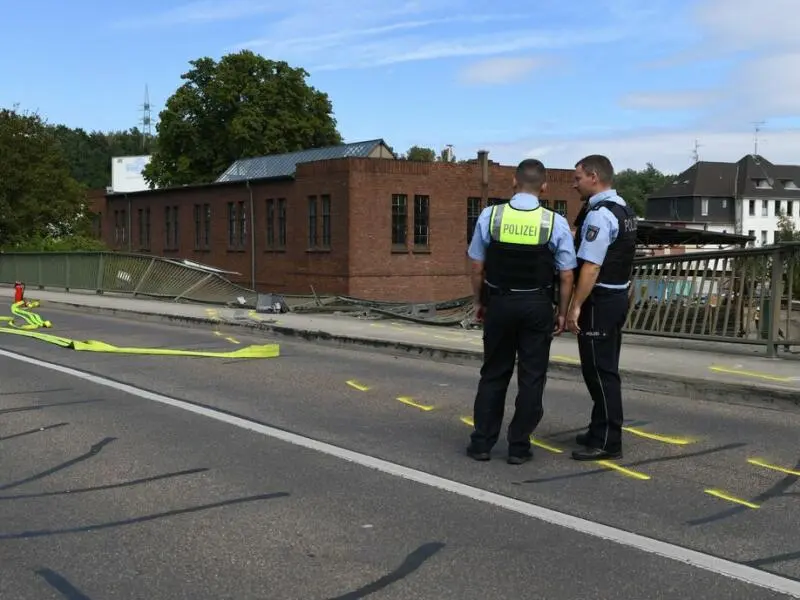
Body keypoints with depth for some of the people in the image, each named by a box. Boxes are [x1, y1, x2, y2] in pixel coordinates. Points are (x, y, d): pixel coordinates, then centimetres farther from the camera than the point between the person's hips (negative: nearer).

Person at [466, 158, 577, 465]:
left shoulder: (489, 215, -7)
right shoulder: (556, 222, -9)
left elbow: (477, 267, -2)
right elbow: (566, 275, -6)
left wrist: (479, 301, 12)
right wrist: (562, 312, 5)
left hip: (499, 303, 1)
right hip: (537, 306, -1)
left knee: (493, 373, 14)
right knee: (531, 376, 9)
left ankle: (482, 442, 16)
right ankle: (519, 446, 13)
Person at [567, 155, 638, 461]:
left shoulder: (599, 215, -19)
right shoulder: (624, 209, 12)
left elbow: (591, 266, -24)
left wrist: (575, 307, -22)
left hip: (599, 300, -10)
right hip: (618, 295, 10)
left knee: (599, 371, -3)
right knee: (605, 369, 18)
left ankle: (607, 443, 3)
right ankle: (601, 431, 29)